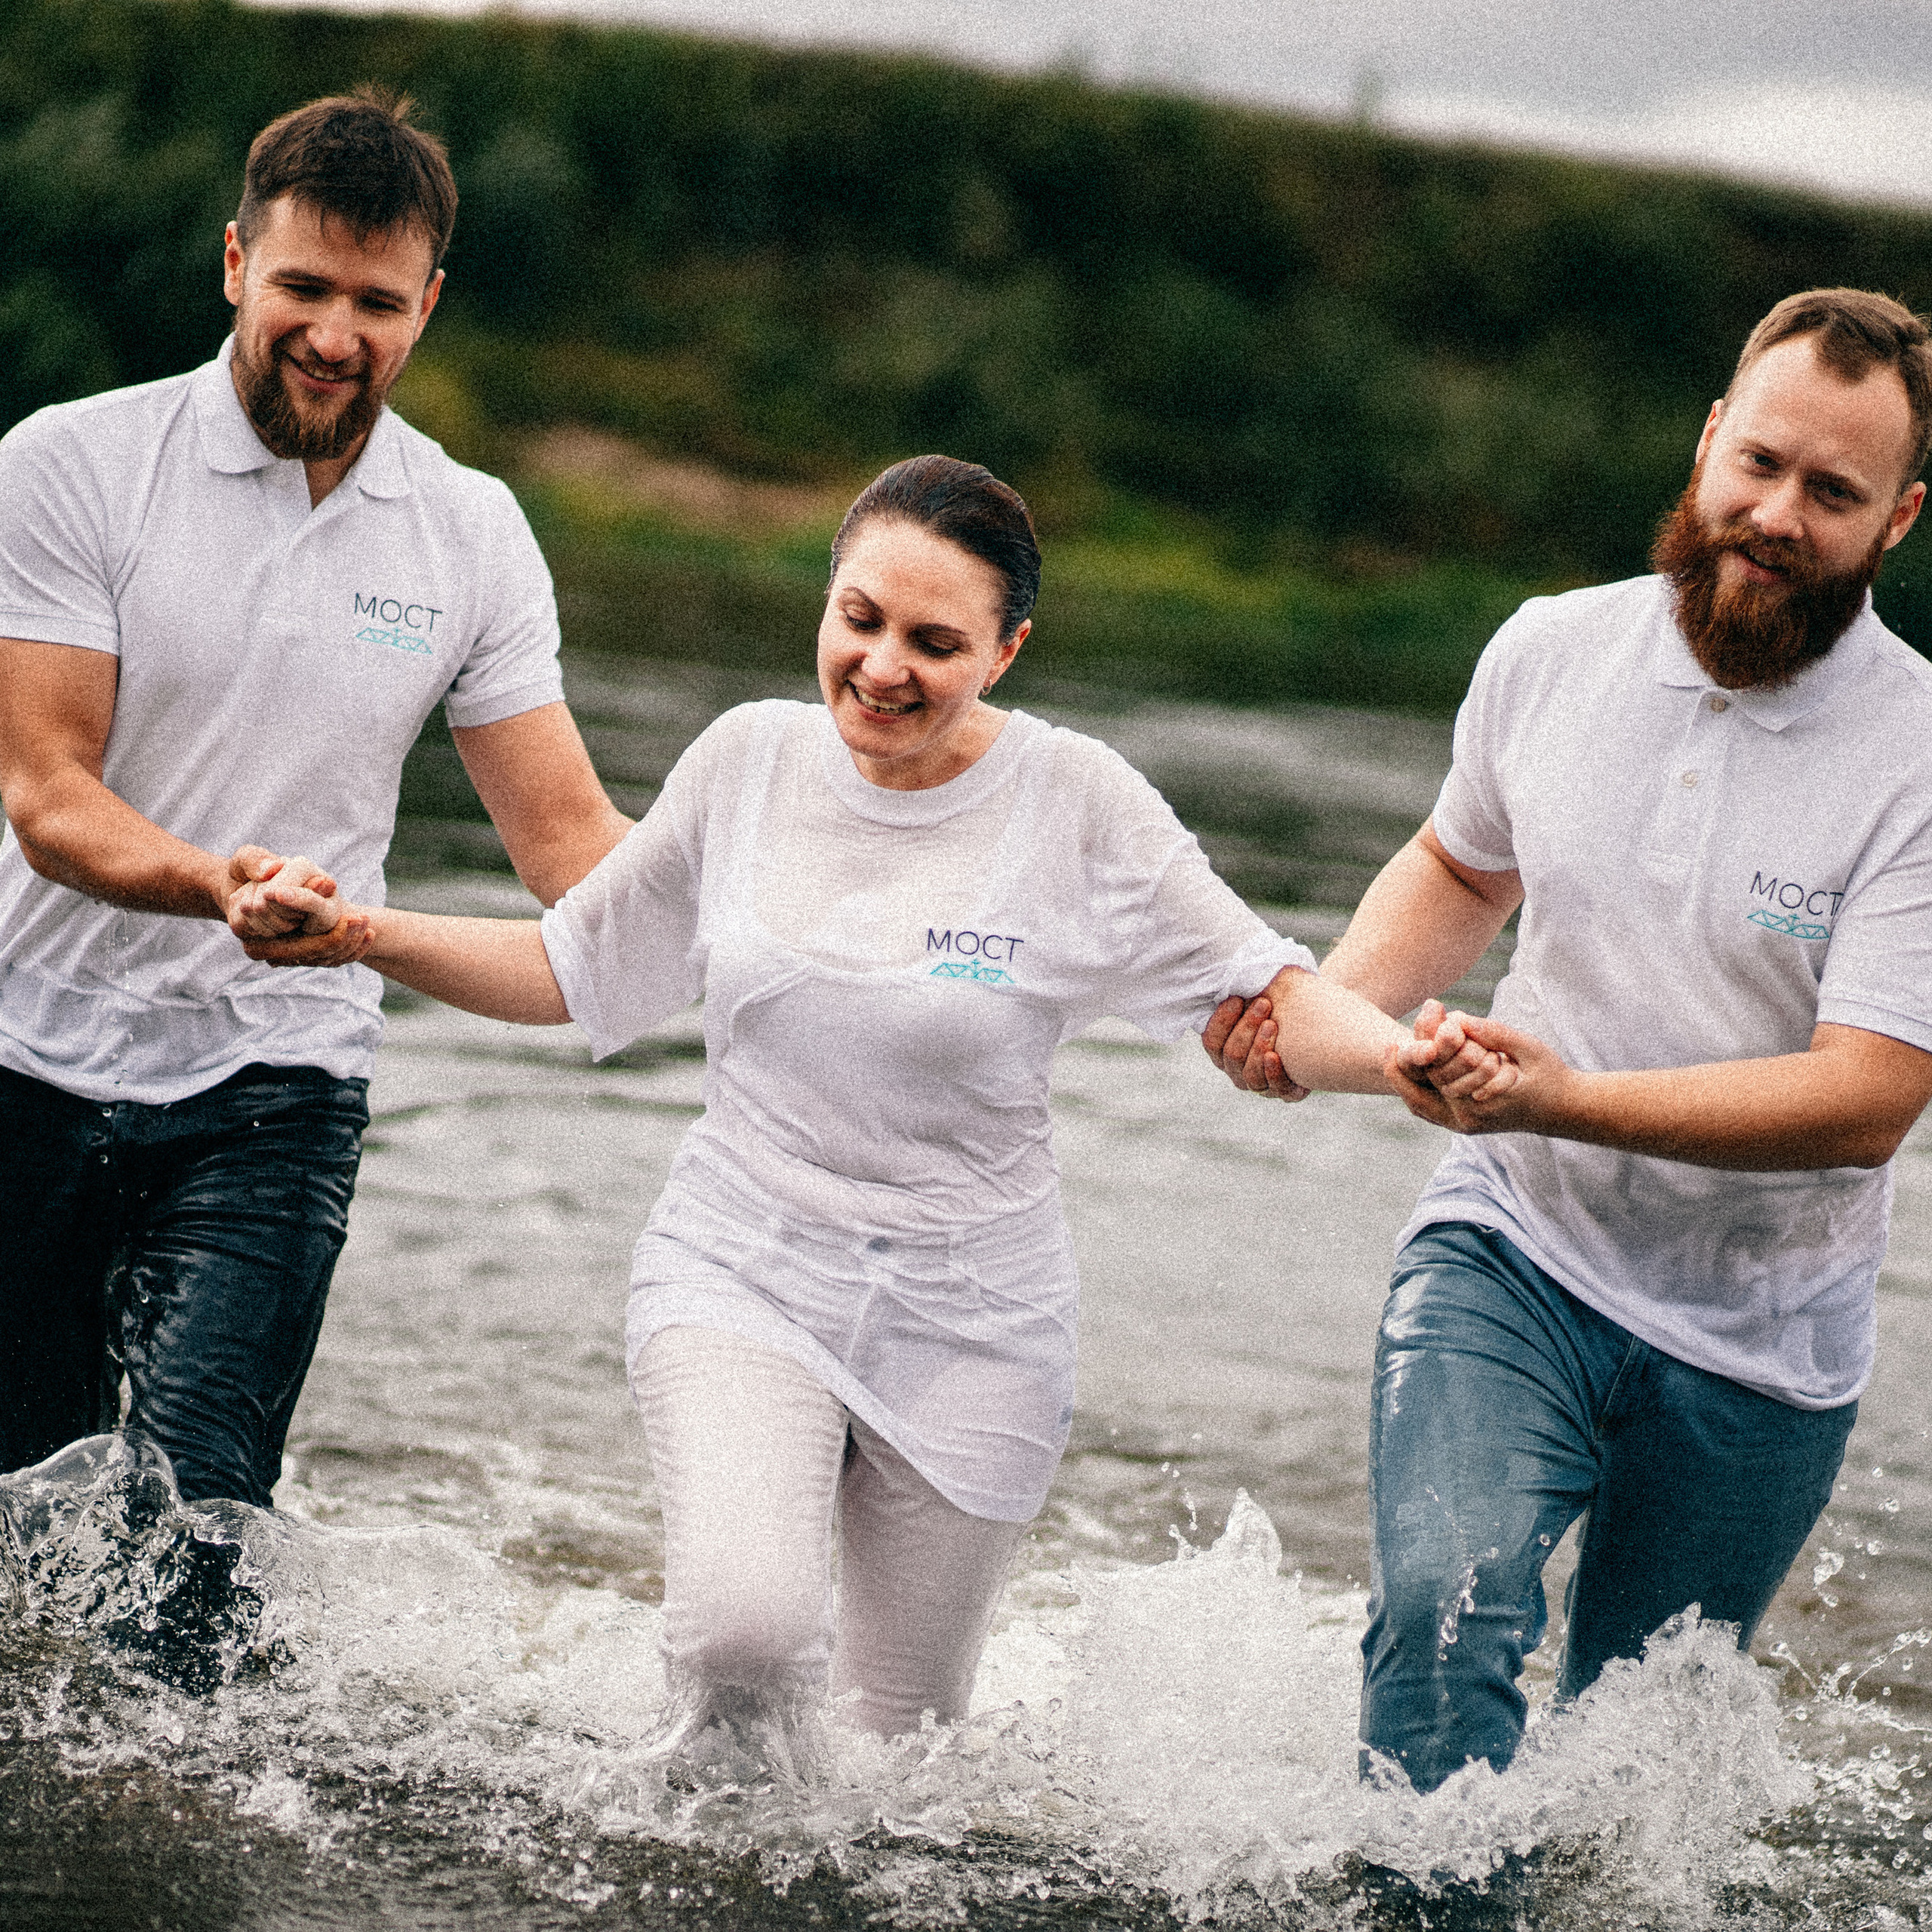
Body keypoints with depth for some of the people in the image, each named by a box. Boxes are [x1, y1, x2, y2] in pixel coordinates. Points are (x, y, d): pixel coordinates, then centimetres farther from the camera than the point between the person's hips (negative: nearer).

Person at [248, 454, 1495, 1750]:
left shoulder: (1081, 806, -10)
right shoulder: (751, 759, -2)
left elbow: (1265, 999, -8)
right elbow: (575, 970, 9)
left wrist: (1400, 1057, -29)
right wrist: (366, 935, -4)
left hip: (970, 1325, 0)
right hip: (744, 1276, 0)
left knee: (901, 1731, 11)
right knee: (746, 1633, -26)